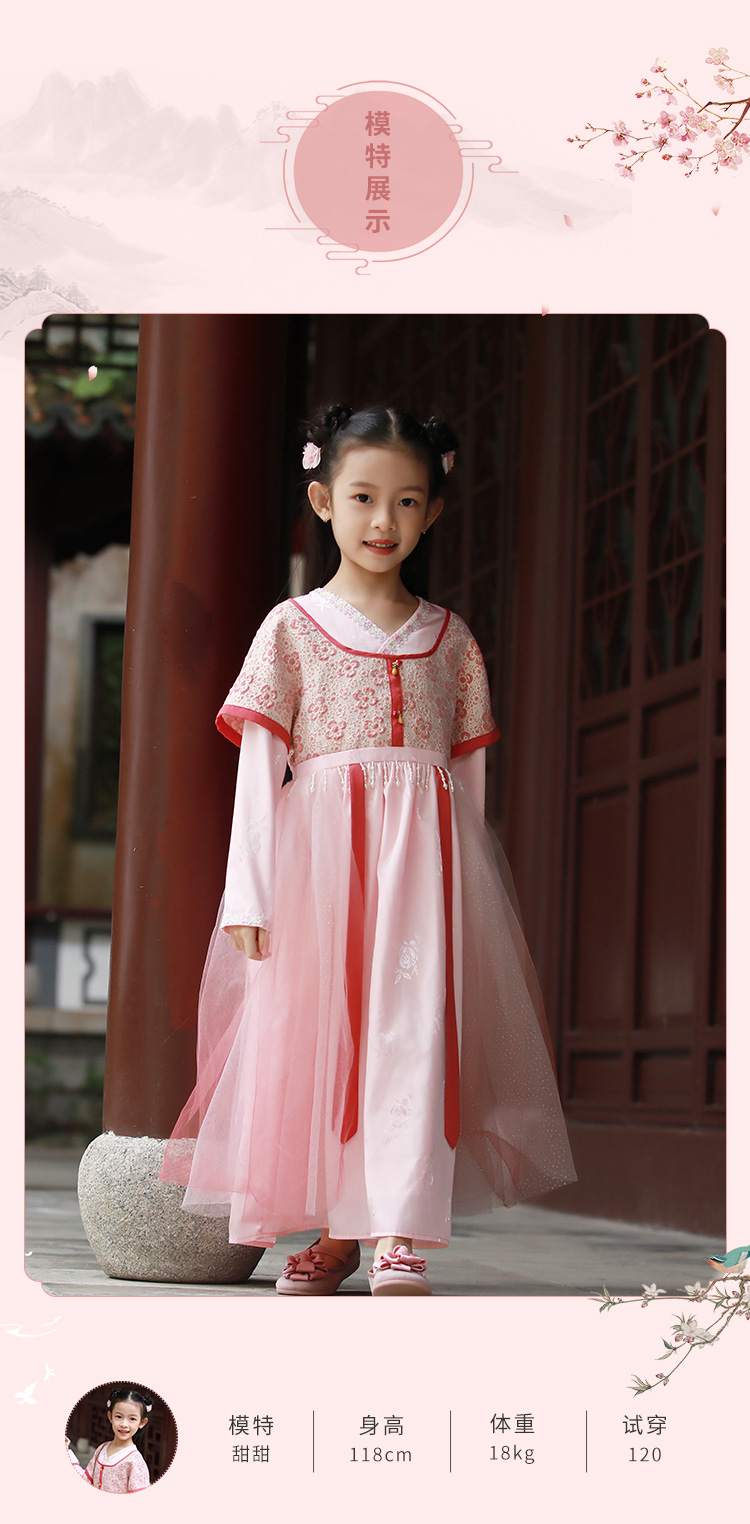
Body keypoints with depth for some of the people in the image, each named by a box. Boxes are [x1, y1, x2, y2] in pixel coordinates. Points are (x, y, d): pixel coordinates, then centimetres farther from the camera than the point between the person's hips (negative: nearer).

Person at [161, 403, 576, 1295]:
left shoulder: (449, 639, 14)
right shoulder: (291, 629, 7)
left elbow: (471, 779, 16)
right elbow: (258, 770, 1)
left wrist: (471, 897, 12)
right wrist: (249, 896, -7)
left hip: (426, 855, 1)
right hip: (320, 854, -1)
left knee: (413, 1028, -14)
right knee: (313, 1032, -1)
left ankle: (399, 1233, -18)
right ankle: (331, 1231, 13)